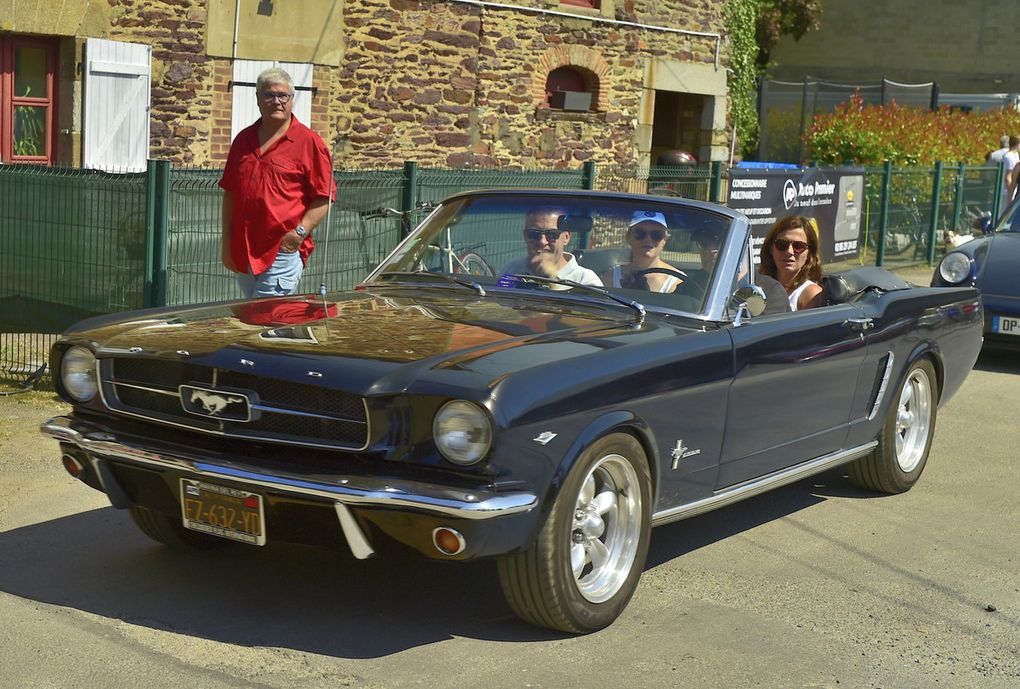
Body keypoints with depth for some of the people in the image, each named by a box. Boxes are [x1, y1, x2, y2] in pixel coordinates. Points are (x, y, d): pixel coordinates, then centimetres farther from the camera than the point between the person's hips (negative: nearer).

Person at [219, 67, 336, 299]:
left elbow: (323, 197, -5)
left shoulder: (308, 142, -3)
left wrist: (300, 232, -14)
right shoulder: (243, 140, 14)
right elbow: (229, 193, 16)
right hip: (242, 251, 6)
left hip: (283, 250, -6)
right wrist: (227, 243, 12)